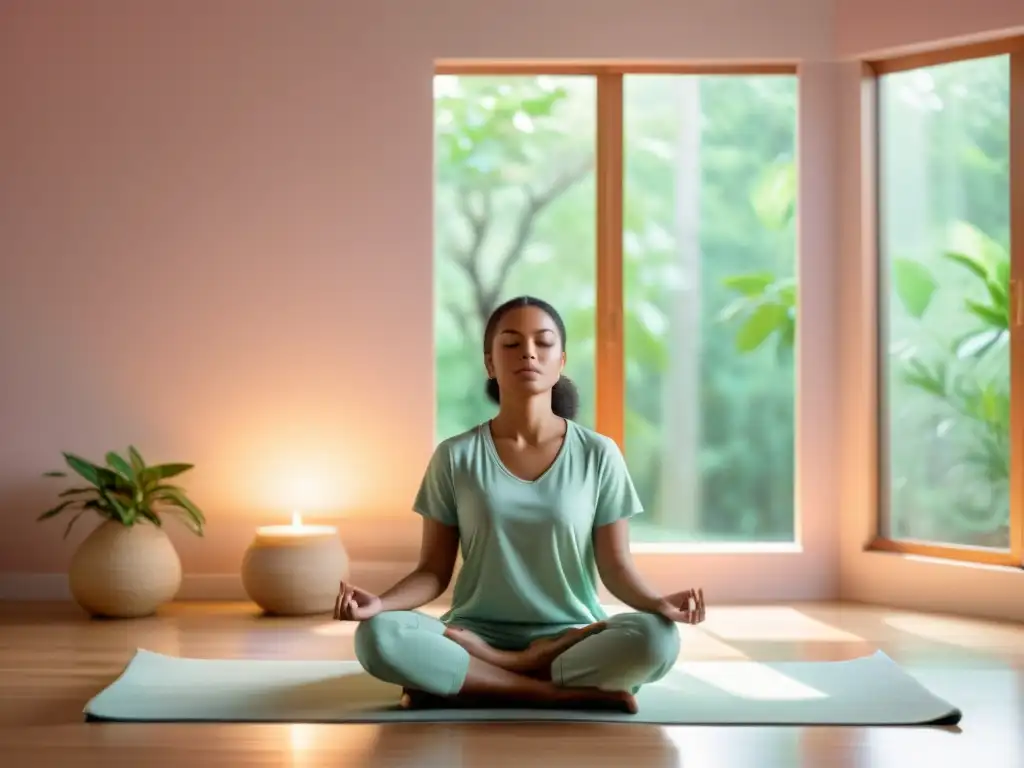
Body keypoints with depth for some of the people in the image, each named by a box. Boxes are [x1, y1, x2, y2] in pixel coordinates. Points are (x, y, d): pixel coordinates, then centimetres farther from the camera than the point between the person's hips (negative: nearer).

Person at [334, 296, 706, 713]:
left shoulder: (599, 455, 1)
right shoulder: (455, 457, 2)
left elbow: (616, 566, 1)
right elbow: (434, 570, 2)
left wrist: (657, 602, -21)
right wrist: (380, 603, -18)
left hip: (571, 636, 0)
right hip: (477, 634, 0)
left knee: (656, 638, -33)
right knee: (378, 637, -31)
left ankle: (456, 681, -19)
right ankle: (580, 691, -26)